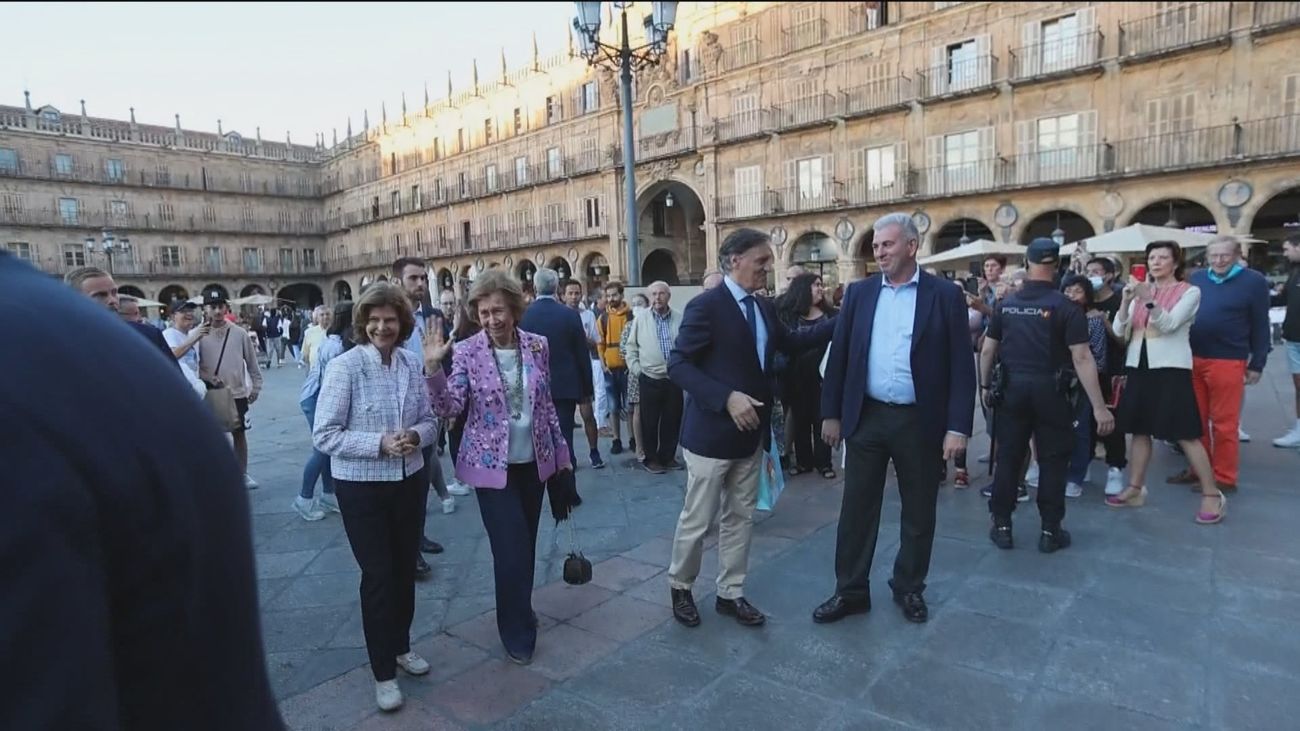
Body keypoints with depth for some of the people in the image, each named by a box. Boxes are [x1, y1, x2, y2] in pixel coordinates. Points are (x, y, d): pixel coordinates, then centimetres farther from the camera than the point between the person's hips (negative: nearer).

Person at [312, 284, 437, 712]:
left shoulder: (412, 364, -2)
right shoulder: (344, 367, -15)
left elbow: (428, 420, 6)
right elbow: (324, 435, -16)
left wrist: (415, 435, -16)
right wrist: (378, 443, -25)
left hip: (410, 480, 5)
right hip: (361, 487, -4)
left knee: (405, 568, 18)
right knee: (377, 574, 6)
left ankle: (401, 646, 42)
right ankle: (383, 673, 24)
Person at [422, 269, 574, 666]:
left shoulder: (537, 345, -2)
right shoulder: (467, 352, -9)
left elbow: (547, 404, 6)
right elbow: (451, 407, -17)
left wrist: (561, 451, 9)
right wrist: (434, 369, -31)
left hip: (534, 460, 3)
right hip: (493, 464, -3)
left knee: (526, 544, 16)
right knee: (511, 549, -2)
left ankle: (520, 612, 40)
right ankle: (518, 632, 19)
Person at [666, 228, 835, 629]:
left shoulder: (765, 308, 8)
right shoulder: (706, 305, -15)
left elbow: (790, 343, 24)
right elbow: (678, 365, -19)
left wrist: (840, 321, 17)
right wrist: (727, 398, -27)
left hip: (750, 434, 8)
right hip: (711, 434, -7)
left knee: (739, 518, 16)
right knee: (697, 519, 6)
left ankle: (730, 593, 31)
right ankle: (680, 588, 29)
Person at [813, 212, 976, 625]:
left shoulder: (945, 295, -3)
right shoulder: (859, 292, 4)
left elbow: (961, 366, -5)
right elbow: (839, 355, 5)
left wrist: (958, 426, -11)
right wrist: (831, 413, 3)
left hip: (920, 421, -1)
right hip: (866, 417, 2)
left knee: (919, 512, 13)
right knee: (857, 508, 9)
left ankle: (909, 588, 33)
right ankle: (850, 591, 23)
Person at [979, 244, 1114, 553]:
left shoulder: (1007, 304, 2)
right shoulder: (1065, 307, -8)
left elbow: (987, 350, 6)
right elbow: (1081, 358, -13)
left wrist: (985, 385, 19)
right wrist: (1099, 407, -12)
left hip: (1012, 389, 3)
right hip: (1050, 390, -3)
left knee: (1008, 456, 9)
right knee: (1053, 459, 8)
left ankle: (1002, 526, 15)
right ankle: (1050, 531, 15)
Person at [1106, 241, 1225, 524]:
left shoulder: (1189, 292, -2)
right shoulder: (1142, 291, 12)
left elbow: (1169, 324, -16)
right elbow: (1119, 331, 3)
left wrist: (1149, 300, -30)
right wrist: (1126, 301, -12)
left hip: (1170, 368, -5)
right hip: (1139, 367, 5)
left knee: (1186, 434, -5)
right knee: (1140, 430, 10)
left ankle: (1212, 495, 6)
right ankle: (1135, 489, 19)